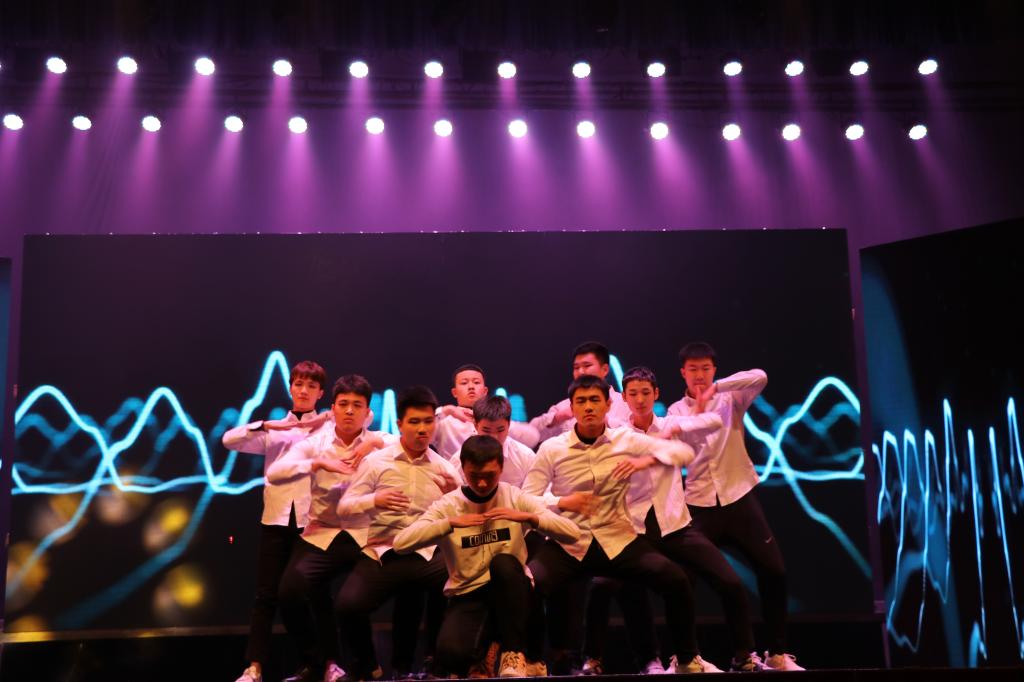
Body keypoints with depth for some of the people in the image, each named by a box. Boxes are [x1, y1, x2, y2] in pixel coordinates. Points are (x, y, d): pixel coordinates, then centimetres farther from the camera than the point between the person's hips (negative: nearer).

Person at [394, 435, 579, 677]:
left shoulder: (516, 498, -2)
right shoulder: (447, 505, -3)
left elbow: (573, 533, -11)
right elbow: (400, 544, -17)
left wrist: (528, 517, -25)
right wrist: (450, 523, -25)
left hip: (512, 591, 0)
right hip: (467, 595, 0)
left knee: (503, 562, -33)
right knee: (451, 653, -30)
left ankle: (514, 653, -17)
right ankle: (488, 649, 7)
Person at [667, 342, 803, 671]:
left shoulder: (731, 399, 3)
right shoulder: (677, 410, 7)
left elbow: (760, 377, -18)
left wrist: (716, 387, -23)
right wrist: (697, 410, -17)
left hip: (739, 496, 0)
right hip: (700, 503, 1)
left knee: (773, 569, -2)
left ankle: (777, 653, 15)